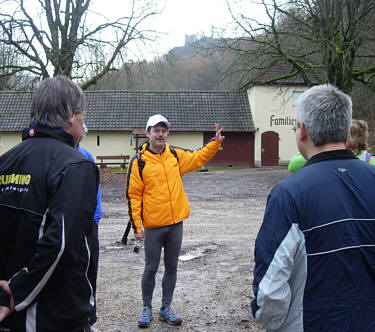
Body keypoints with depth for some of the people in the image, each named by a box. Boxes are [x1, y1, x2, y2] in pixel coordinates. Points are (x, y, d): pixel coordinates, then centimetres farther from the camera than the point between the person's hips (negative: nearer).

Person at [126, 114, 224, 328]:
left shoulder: (176, 155, 6)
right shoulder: (139, 162, -7)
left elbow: (198, 158, 20)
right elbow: (133, 195, -6)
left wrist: (216, 143, 7)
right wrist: (136, 226, -10)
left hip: (176, 223, 4)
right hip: (153, 226, -4)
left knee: (171, 268, 11)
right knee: (151, 269, 6)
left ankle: (166, 309, 25)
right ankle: (147, 309, 23)